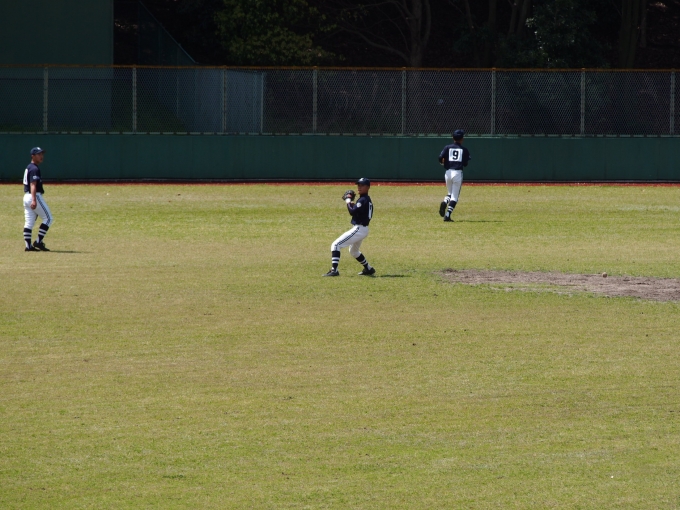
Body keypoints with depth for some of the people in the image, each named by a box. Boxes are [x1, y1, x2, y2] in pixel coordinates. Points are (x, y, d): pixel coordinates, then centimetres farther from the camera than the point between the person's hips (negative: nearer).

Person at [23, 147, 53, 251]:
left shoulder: (28, 168, 17)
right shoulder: (34, 169, -14)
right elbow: (33, 185, -24)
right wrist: (34, 200, -33)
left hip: (27, 196, 10)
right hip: (35, 196, -10)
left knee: (29, 222, 6)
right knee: (48, 218, -1)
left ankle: (28, 245, 3)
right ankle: (38, 241, -6)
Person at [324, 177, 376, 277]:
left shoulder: (363, 200, -16)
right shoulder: (367, 200, 14)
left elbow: (352, 212, -24)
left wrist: (348, 202, -10)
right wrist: (353, 205, 7)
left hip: (358, 229, -10)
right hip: (363, 229, 10)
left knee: (336, 245, -15)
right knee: (353, 251, 33)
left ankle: (334, 270, -24)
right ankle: (368, 269, 39)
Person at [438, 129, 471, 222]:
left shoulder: (447, 148, 5)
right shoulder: (464, 149, 3)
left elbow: (440, 158, -8)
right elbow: (466, 163, 0)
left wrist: (442, 162, 14)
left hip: (448, 172, 2)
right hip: (458, 172, -2)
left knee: (450, 193, 21)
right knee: (454, 196, 2)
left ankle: (444, 202, -13)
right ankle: (447, 215, -11)